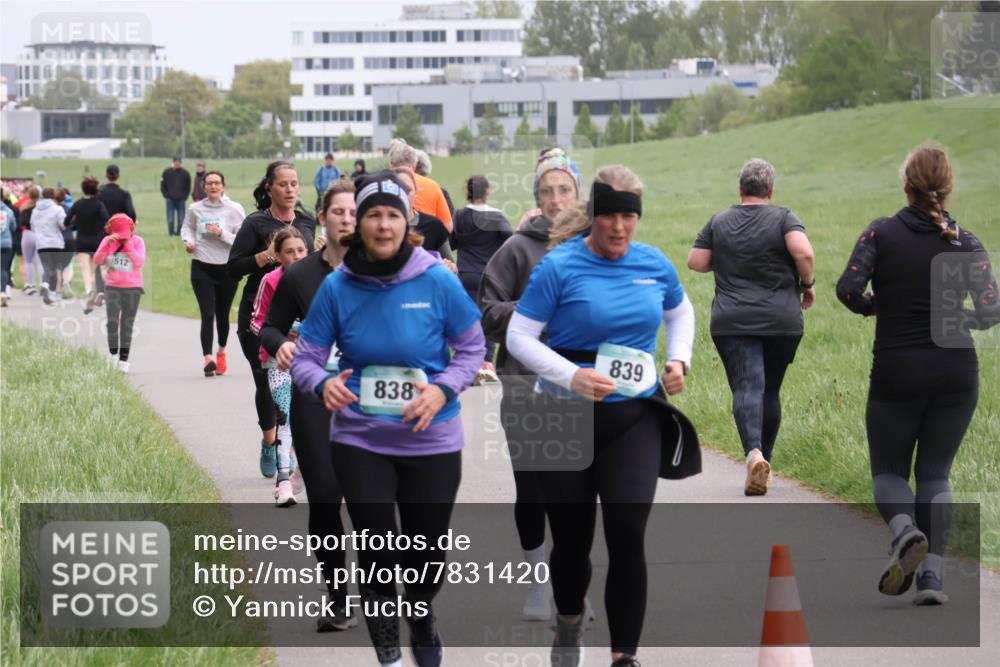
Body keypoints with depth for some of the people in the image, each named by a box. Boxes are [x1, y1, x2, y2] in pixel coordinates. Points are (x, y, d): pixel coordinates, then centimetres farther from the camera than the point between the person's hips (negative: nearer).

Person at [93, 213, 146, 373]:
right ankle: (112, 354, 0)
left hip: (133, 288, 0)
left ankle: (123, 360, 9)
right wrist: (107, 244, -19)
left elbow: (140, 262, -14)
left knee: (127, 324, 4)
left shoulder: (137, 241, -3)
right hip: (113, 287, 1)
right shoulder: (107, 241, 1)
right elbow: (98, 261, -8)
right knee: (112, 321, -12)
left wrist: (128, 244, -17)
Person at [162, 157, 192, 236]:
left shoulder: (185, 173, 2)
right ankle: (171, 232, 5)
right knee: (170, 218, -3)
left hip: (181, 200, 1)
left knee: (181, 218, 2)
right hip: (170, 200, -1)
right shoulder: (166, 172, 1)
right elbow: (162, 185, 7)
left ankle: (179, 232, 10)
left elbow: (188, 187, 9)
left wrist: (184, 196, 0)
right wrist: (166, 195, -2)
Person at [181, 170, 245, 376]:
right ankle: (207, 358, -20)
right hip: (202, 268, 0)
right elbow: (187, 227, 20)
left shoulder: (234, 209, -5)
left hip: (227, 268, 0)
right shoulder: (196, 209, 0)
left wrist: (221, 233, -20)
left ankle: (221, 352, 37)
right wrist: (188, 241, 0)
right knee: (207, 314, -12)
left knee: (222, 314, 12)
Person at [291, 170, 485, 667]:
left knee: (427, 550, 13)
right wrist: (323, 383, -25)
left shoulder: (437, 281, -11)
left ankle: (422, 620, 46)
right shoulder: (338, 287, -8)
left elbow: (472, 347, 0)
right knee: (376, 550, 1)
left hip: (431, 441, 0)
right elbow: (306, 357, -3)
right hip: (359, 440, 0)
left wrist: (443, 389, -17)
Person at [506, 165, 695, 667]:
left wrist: (678, 361, 6)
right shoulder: (560, 266, -10)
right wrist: (573, 376, -22)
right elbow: (519, 336, -10)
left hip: (634, 418, 2)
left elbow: (680, 312, 23)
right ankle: (568, 623, 40)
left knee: (628, 537, -10)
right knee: (572, 540, 9)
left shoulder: (654, 264, 2)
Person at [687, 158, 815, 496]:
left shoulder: (719, 222, 6)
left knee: (747, 388, -10)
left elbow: (695, 262, 4)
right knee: (770, 390, 15)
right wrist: (808, 284, -1)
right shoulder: (783, 218, -1)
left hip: (732, 322, 0)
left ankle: (753, 453, -34)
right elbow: (804, 253, -17)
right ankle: (764, 459, 21)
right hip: (781, 321, 0)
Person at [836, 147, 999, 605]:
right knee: (935, 472, 12)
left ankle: (905, 530, -19)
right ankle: (932, 575, -2)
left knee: (888, 470, 14)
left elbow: (848, 289, -15)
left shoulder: (882, 233, -4)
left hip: (895, 373, -1)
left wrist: (872, 306, 6)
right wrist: (958, 319, 11)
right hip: (956, 373, 1)